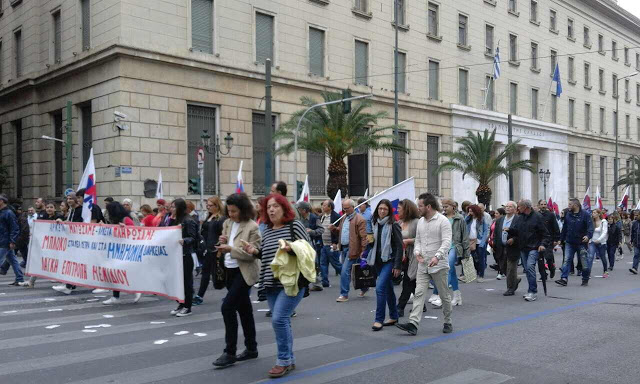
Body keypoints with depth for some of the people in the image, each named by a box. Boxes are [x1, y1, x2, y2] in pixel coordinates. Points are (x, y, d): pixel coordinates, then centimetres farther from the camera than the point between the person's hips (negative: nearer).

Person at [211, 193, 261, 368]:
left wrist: (231, 248, -23)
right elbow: (225, 248, 16)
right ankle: (251, 348, 26)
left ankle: (230, 353, -5)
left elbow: (253, 253, -19)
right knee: (244, 309, 15)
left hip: (244, 272, -8)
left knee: (227, 307, -14)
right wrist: (222, 243, -7)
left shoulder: (252, 227, -14)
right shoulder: (227, 223, 9)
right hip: (230, 271, 8)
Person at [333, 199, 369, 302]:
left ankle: (344, 295, -2)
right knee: (349, 271, 17)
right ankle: (364, 288, 34)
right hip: (343, 248, 9)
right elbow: (341, 230, 29)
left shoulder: (359, 219, -12)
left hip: (352, 249, -9)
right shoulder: (343, 218, 16)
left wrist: (363, 250, -19)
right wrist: (335, 228, 7)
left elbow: (363, 236, -16)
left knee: (345, 271, -10)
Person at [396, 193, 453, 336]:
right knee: (419, 293, -4)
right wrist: (417, 251, -5)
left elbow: (446, 242, -19)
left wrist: (437, 256, -33)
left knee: (444, 295, 8)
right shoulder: (420, 221, 12)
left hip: (439, 265, -5)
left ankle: (448, 323, 24)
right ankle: (413, 323, -9)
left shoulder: (443, 221, -10)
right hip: (423, 265, 6)